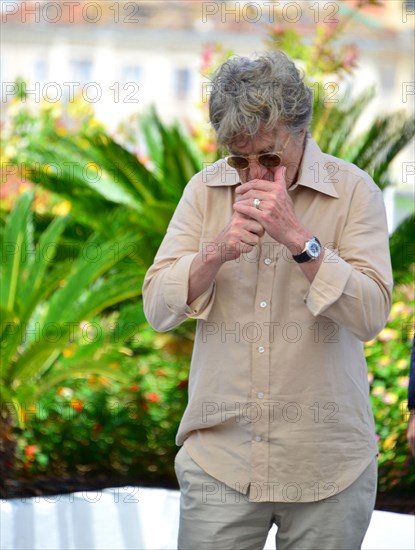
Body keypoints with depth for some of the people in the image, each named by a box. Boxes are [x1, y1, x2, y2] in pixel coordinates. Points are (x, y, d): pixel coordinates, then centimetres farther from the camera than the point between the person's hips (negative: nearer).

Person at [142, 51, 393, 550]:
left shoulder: (354, 191, -4)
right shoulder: (205, 190, 3)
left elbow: (370, 316, -14)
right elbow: (157, 310, -1)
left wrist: (298, 237, -24)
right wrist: (217, 251, -18)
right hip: (218, 455, 2)